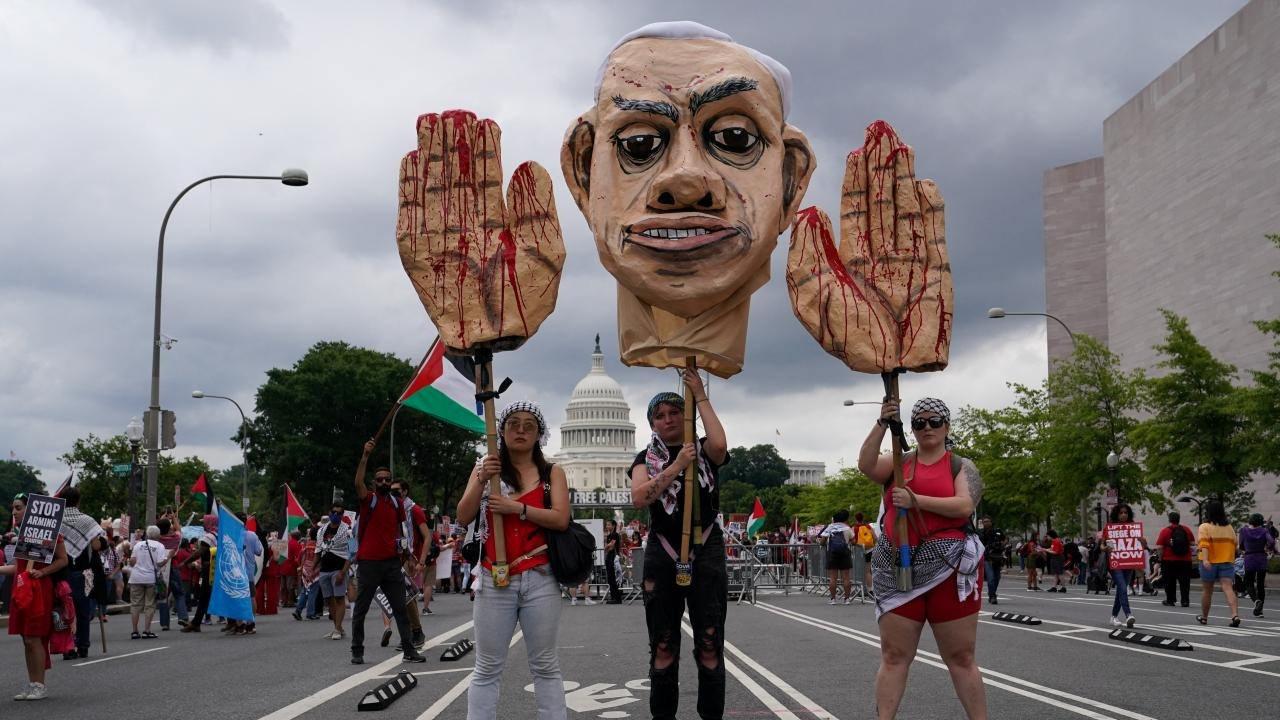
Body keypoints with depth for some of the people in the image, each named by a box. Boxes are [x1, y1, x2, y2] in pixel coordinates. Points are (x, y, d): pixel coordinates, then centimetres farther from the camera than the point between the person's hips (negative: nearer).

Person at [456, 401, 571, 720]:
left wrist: (517, 508, -16)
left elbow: (561, 519, -6)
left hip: (540, 580, 0)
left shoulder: (551, 473, 8)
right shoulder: (485, 467, 11)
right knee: (488, 668, 2)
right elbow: (463, 518, 2)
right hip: (494, 580, 1)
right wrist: (481, 481, -13)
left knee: (545, 666, 4)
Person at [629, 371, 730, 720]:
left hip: (706, 550, -1)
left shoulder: (704, 451, 7)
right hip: (662, 553, 1)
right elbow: (639, 497, -9)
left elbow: (720, 444, -19)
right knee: (663, 647, 3)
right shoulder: (646, 458, 10)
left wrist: (701, 396, -10)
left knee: (710, 645, -3)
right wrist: (676, 467, -15)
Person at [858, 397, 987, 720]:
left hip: (948, 568, -2)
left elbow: (965, 506, -11)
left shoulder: (961, 467, 6)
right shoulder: (898, 463, 12)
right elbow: (866, 465, -7)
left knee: (961, 658, 2)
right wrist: (883, 423, -16)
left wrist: (916, 501, -17)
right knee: (893, 656, 1)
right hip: (898, 570, 2)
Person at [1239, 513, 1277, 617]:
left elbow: (1241, 546, 5)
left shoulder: (1244, 531, -3)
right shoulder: (1264, 531, -3)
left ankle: (1256, 600, -20)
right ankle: (1259, 610, 10)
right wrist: (1270, 550, 3)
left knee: (1249, 584, 10)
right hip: (1262, 560, 1)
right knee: (1261, 585, 12)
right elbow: (1271, 542, -17)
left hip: (1249, 560, -1)